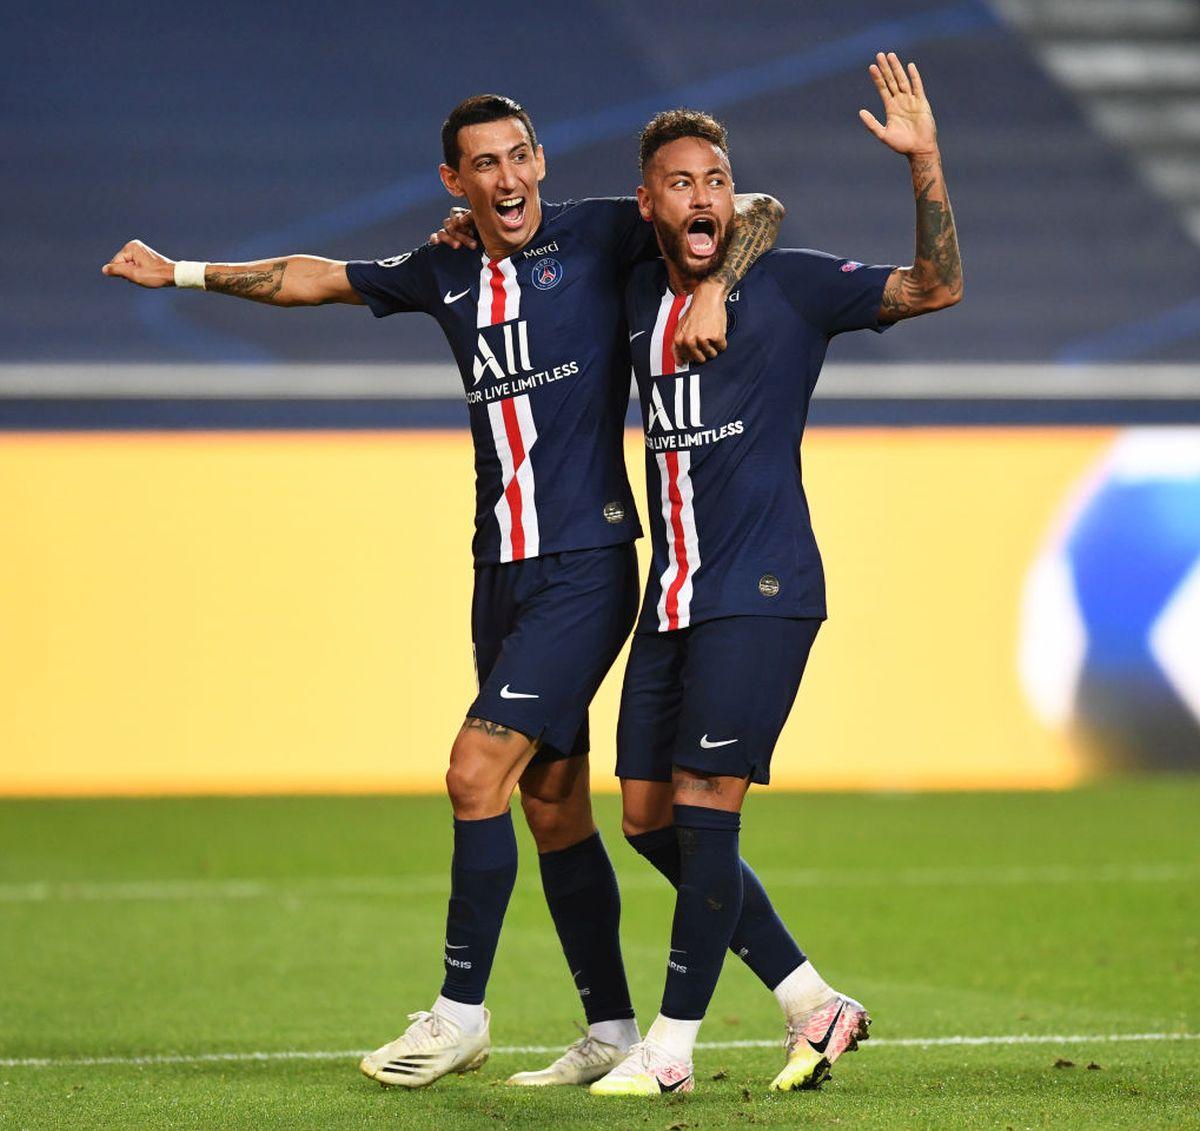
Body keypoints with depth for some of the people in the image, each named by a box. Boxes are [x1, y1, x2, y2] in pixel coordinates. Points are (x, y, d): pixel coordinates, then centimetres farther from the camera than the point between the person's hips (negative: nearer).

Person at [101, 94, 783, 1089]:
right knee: (552, 803, 8)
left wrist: (710, 289, -25)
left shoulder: (598, 236, -4)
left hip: (587, 565, -6)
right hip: (505, 569, 6)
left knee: (478, 772, -13)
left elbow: (755, 214, -7)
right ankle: (611, 1033, 16)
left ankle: (461, 1013, -3)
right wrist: (183, 273, 27)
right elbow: (309, 278, 25)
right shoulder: (446, 274, 11)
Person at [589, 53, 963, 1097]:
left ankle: (673, 1047, -2)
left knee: (704, 808, -11)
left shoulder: (790, 286, -4)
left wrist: (925, 162, -24)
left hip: (761, 594, -7)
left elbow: (937, 287, -13)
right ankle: (813, 1003, 17)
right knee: (650, 821, 7)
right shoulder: (640, 296, 12)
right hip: (671, 599, 7)